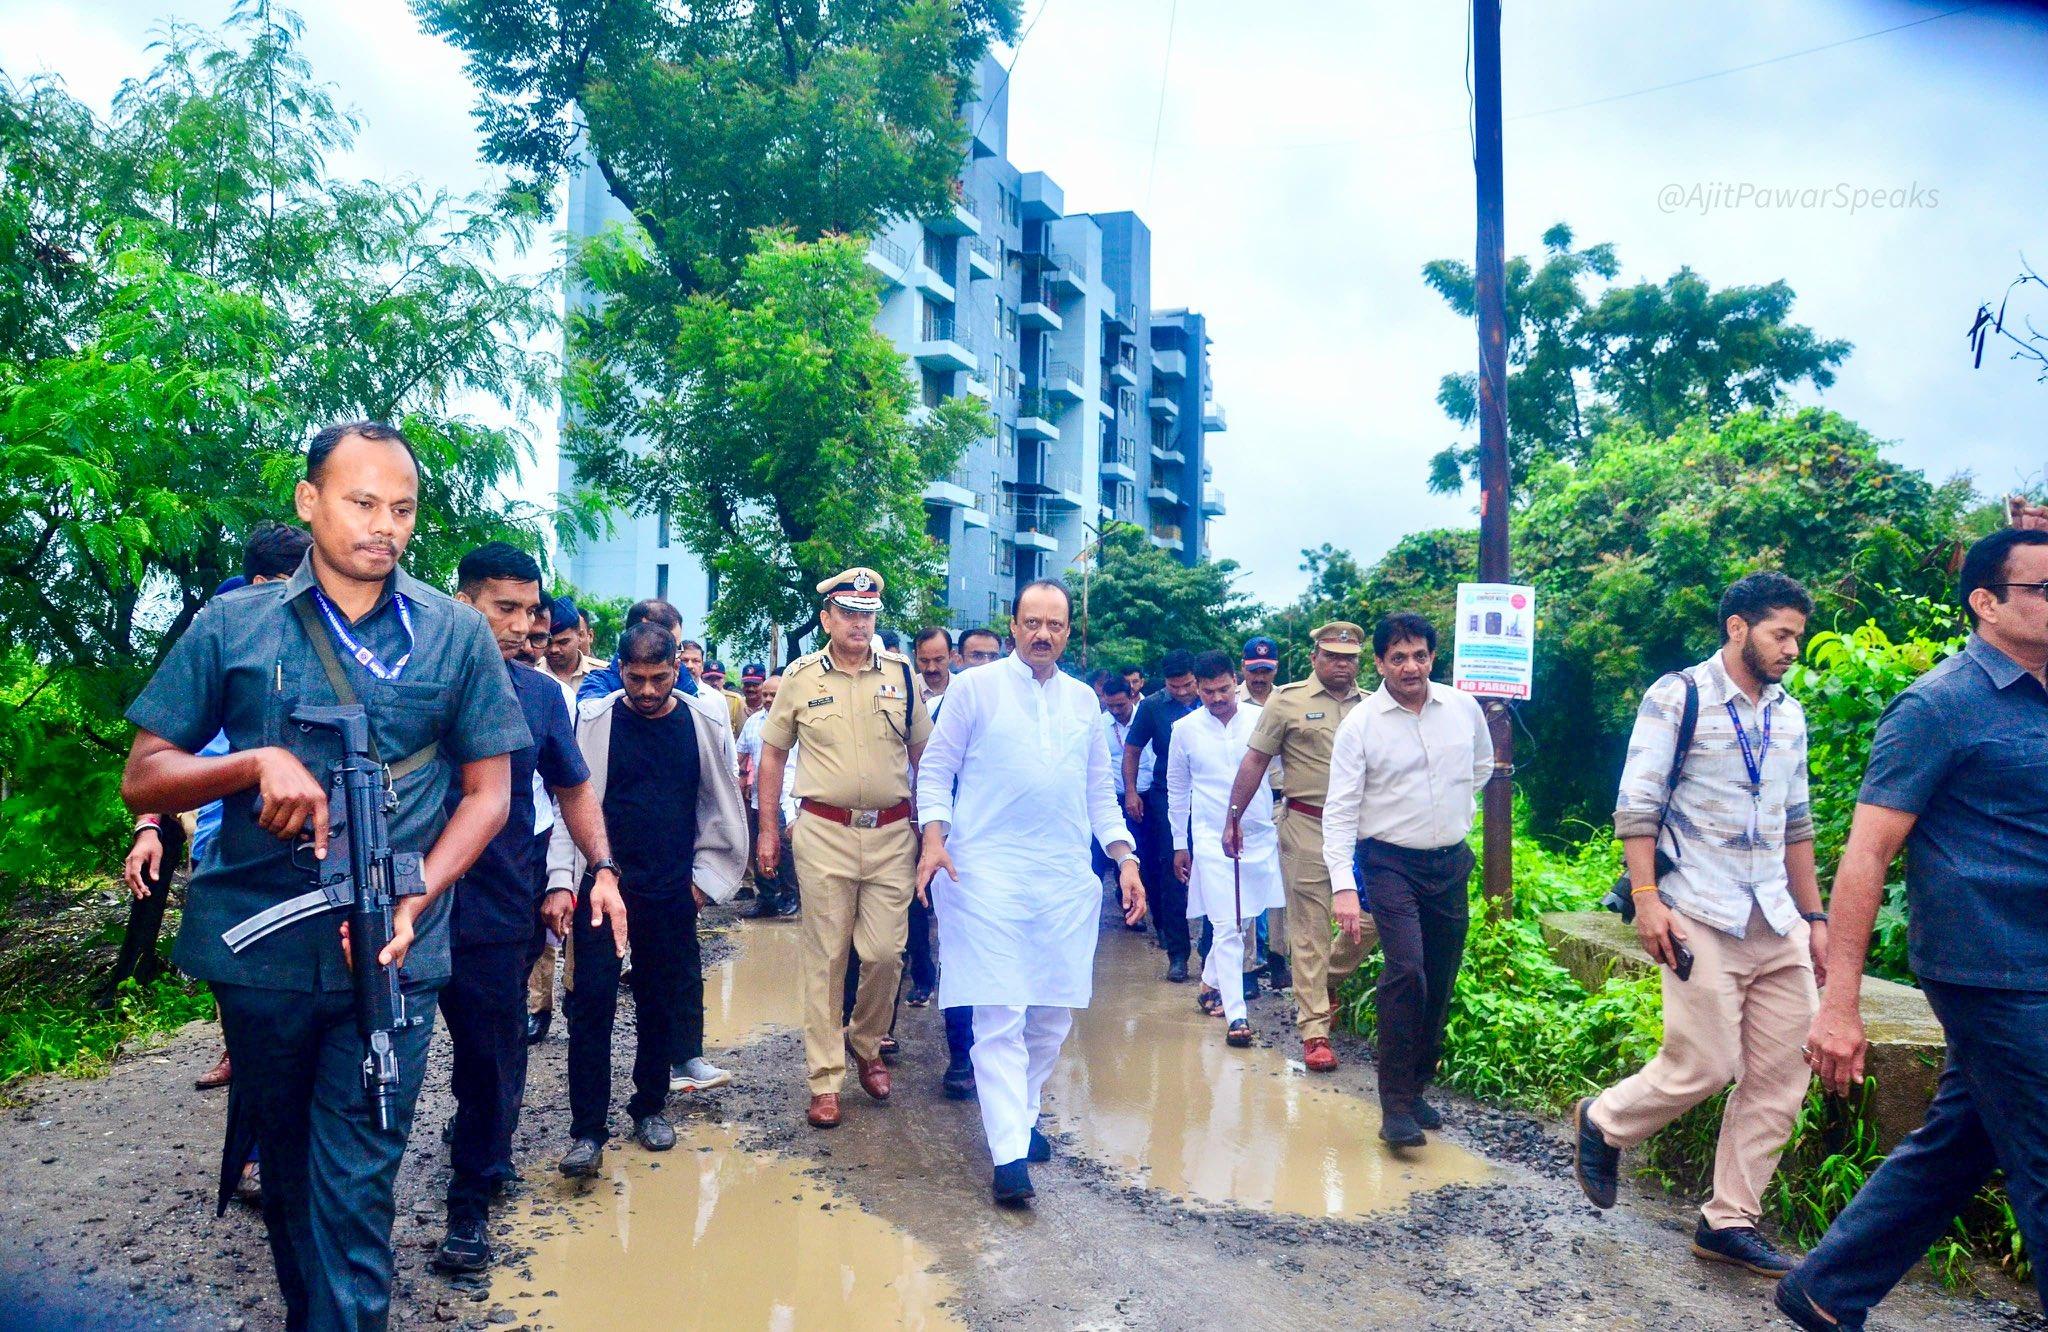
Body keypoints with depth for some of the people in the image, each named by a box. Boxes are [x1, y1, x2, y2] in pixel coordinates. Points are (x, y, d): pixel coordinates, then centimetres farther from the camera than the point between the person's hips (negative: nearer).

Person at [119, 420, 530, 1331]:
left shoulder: (457, 634, 0)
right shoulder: (231, 625, 2)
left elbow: (487, 792, 3)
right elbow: (144, 777, 4)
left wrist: (412, 903, -11)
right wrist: (259, 761, -17)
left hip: (391, 954, -2)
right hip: (259, 946, 2)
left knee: (354, 1189, -3)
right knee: (285, 1167, 19)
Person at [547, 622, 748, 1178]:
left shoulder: (706, 720, 0)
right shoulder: (593, 719, -4)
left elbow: (722, 807, 7)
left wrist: (706, 876, 5)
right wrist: (562, 882, -10)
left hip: (671, 890, 2)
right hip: (602, 881, -2)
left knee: (662, 999, 11)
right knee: (593, 999, -4)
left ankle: (650, 1105, 29)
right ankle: (587, 1130, 6)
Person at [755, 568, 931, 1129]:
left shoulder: (901, 673, 5)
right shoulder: (800, 677, 2)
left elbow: (922, 752, 11)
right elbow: (772, 753, 9)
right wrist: (768, 828, 6)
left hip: (891, 834, 1)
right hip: (823, 833, -1)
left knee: (885, 953, 1)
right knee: (825, 958, 3)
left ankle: (866, 1044, 29)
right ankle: (825, 1080, 13)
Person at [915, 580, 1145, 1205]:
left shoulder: (1083, 700, 14)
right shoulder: (974, 686, 2)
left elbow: (1099, 790, 17)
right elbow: (936, 768, 0)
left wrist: (1125, 856, 7)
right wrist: (934, 833, -15)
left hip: (1067, 878, 4)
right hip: (989, 872, -4)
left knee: (1053, 1014, 10)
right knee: (1000, 1017, -6)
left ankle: (1023, 1111, 30)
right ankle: (1009, 1153, -2)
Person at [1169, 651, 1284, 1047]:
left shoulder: (1260, 719, -3)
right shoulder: (1185, 729, -1)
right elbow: (1177, 791, 8)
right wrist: (1179, 844, 10)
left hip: (1261, 836, 2)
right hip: (1212, 840, -2)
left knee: (1244, 922, 13)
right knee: (1228, 927, -7)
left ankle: (1211, 982, 35)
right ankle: (1235, 1015, -3)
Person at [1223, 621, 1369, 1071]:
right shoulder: (1288, 700, -1)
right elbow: (1255, 761, 0)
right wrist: (1233, 817, -2)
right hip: (1306, 828, -3)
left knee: (1371, 919, 4)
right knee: (1310, 929, 1)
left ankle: (1327, 980, 32)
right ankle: (1314, 1029, 10)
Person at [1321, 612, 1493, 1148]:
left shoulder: (1463, 708, 1)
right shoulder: (1360, 723, -10)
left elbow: (1482, 766, 23)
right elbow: (1340, 809, -13)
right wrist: (1343, 886, -20)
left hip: (1451, 862, 4)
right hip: (1390, 864, -4)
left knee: (1439, 983, 9)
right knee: (1406, 970, -19)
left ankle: (1416, 1088, 27)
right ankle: (1395, 1107, -10)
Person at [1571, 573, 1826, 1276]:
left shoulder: (1789, 716, 15)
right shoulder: (1677, 698, -5)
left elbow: (1796, 823, 21)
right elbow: (1636, 806, -10)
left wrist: (1814, 915, 18)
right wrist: (1646, 898, -17)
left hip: (1777, 922, 7)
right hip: (1702, 919, -7)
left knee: (1781, 1075, 5)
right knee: (1704, 1067, -7)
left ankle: (1729, 1221, 17)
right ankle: (1604, 1122, 21)